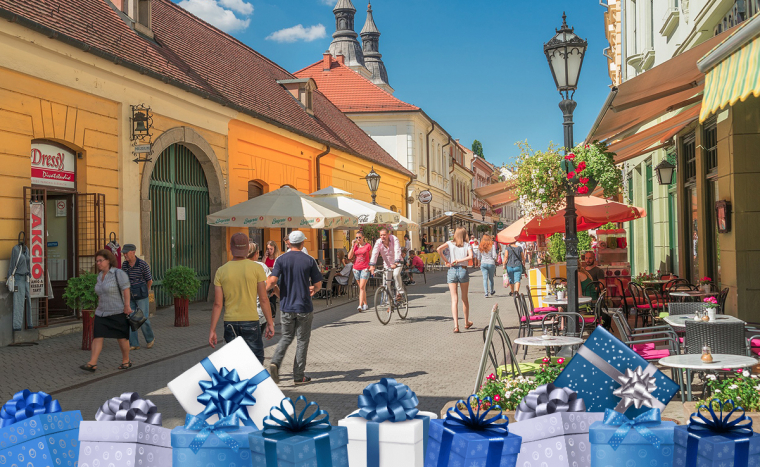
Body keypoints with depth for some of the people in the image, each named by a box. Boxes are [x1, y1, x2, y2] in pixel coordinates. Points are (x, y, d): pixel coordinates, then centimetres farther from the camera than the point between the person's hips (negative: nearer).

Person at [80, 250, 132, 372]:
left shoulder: (118, 273, -10)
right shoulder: (100, 276, 12)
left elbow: (126, 289, -14)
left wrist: (127, 306, -19)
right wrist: (100, 307, 19)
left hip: (118, 312, -6)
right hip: (102, 313, 6)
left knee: (122, 338, 4)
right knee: (97, 336, -6)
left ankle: (126, 361, 20)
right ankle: (92, 363, -11)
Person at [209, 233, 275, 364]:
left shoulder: (221, 271, 1)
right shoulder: (256, 268, -4)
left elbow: (217, 304, -1)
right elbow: (264, 299, -5)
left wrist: (212, 330, 4)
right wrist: (270, 323, 2)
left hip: (230, 322, 3)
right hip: (251, 320, -3)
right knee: (256, 358, 5)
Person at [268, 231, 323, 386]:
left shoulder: (281, 259, -3)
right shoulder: (309, 260, -5)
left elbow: (272, 281, -14)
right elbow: (318, 284, -2)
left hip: (286, 307, 2)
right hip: (304, 307, -2)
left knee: (286, 337, 18)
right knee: (302, 341, 9)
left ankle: (275, 362, -5)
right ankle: (299, 376, 11)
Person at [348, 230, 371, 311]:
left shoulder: (368, 246, -1)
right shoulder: (355, 246, 8)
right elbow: (349, 257, -1)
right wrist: (352, 246, -6)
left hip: (365, 268, -4)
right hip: (356, 268, 4)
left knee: (362, 287, -13)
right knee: (362, 287, 12)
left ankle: (360, 306, -19)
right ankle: (365, 304, 23)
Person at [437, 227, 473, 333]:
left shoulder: (450, 243, 5)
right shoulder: (467, 245, 4)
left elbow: (439, 249, -12)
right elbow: (470, 256, -14)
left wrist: (446, 261, -5)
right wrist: (459, 260, -9)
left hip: (452, 271, 0)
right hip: (463, 270, 0)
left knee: (454, 299, -1)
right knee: (464, 298, 16)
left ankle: (456, 325, -12)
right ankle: (466, 322, 29)